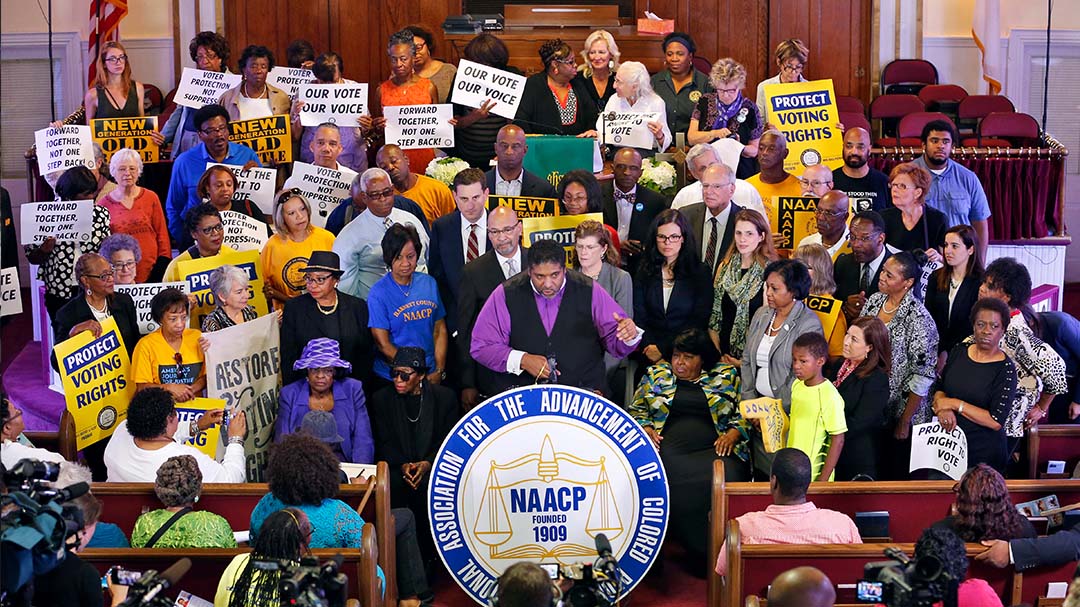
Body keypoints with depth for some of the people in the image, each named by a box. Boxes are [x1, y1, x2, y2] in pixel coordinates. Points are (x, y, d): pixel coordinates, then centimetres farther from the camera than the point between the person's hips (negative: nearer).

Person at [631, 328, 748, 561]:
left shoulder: (726, 376, 17)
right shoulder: (656, 374, 21)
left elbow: (743, 415, 14)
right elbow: (636, 411, 22)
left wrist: (732, 435, -4)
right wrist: (646, 430, 3)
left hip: (713, 449, -1)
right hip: (668, 450, 1)